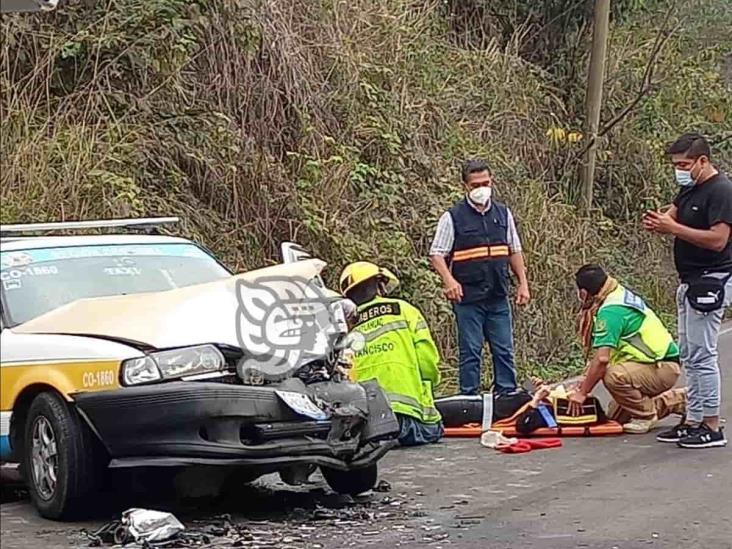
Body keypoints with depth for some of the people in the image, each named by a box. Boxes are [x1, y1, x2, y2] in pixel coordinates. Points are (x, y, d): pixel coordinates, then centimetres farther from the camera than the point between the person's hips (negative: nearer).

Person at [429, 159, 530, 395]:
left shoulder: (503, 213, 10)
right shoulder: (453, 217, -4)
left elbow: (514, 251, 17)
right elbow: (436, 254, -6)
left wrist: (523, 284, 10)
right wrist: (449, 280, -22)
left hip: (498, 296, 4)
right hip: (468, 297, -4)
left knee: (504, 350, 7)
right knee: (471, 351, 1)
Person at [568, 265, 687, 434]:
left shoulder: (610, 311, -22)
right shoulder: (620, 295, 8)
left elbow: (602, 359, -27)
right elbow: (602, 355, 12)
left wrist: (582, 393, -18)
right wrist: (586, 381, 9)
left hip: (663, 368, -10)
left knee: (614, 376, -34)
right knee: (615, 416, 13)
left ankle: (646, 415, -9)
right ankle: (676, 400, 22)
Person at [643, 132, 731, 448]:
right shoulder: (689, 189, 15)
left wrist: (673, 228, -23)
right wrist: (658, 222, -10)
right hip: (690, 283, 10)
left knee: (701, 355, -9)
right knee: (689, 356, 12)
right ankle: (693, 422, 18)